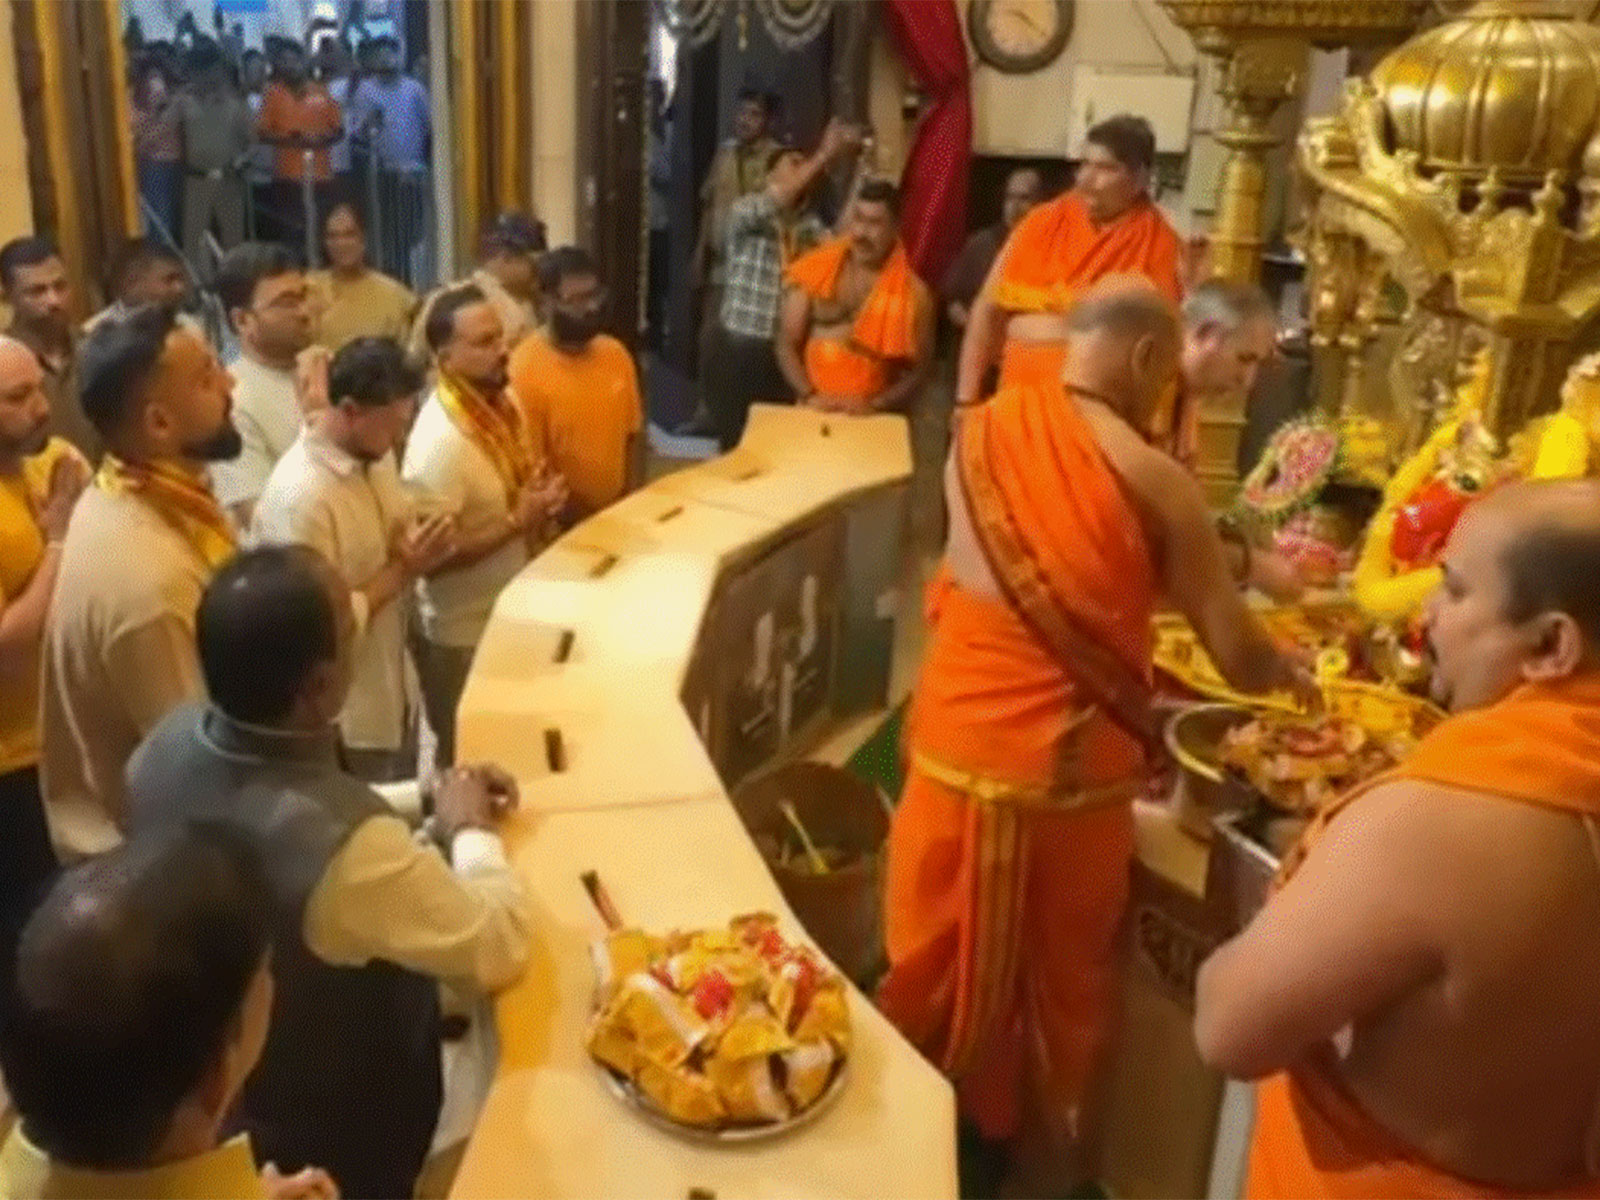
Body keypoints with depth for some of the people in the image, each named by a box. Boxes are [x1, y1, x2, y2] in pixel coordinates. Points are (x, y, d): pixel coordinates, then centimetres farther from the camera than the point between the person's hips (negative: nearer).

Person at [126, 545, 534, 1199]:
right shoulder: (350, 849, -42)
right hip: (339, 1137, -6)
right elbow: (501, 947, -25)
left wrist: (423, 800, -3)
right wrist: (468, 828, -11)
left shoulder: (166, 745, -19)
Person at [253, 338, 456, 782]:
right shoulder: (300, 497, -29)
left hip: (390, 695, 8)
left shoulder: (374, 455, -1)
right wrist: (402, 570, -24)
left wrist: (421, 546, -8)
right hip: (344, 724, -8)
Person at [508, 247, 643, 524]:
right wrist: (578, 520, -14)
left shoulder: (616, 354, 1)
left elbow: (633, 436, 8)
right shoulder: (525, 368, -16)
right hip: (560, 527, -5)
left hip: (617, 516, 5)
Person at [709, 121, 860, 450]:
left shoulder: (811, 226, 11)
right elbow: (773, 204, -26)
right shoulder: (744, 211, -4)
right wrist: (824, 156, -27)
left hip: (786, 351, 5)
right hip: (740, 348, -5)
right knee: (736, 443, 1)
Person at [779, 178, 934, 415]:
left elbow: (918, 370, 1)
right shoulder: (815, 269, 6)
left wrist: (875, 405, -14)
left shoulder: (913, 293, 1)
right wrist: (810, 395, -8)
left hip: (874, 421, -1)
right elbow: (787, 344, 6)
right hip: (813, 413, 1)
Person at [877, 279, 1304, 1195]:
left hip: (957, 750, 3)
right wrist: (1289, 672, 14)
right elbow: (1237, 658, -8)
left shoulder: (977, 437, 0)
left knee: (939, 964, 21)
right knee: (1059, 978, 19)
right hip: (1070, 771, -3)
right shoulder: (1153, 479, -12)